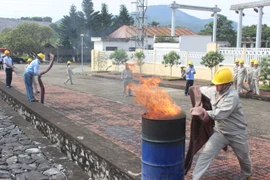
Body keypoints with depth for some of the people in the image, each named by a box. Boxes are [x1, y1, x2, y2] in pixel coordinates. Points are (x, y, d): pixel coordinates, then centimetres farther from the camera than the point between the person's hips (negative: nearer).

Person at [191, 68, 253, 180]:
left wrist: (203, 112, -29)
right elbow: (200, 90, 10)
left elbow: (219, 114, -36)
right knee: (206, 154, -11)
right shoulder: (214, 91, -9)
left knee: (244, 158, 22)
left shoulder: (232, 96, -30)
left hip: (237, 135, -4)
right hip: (220, 133, 4)